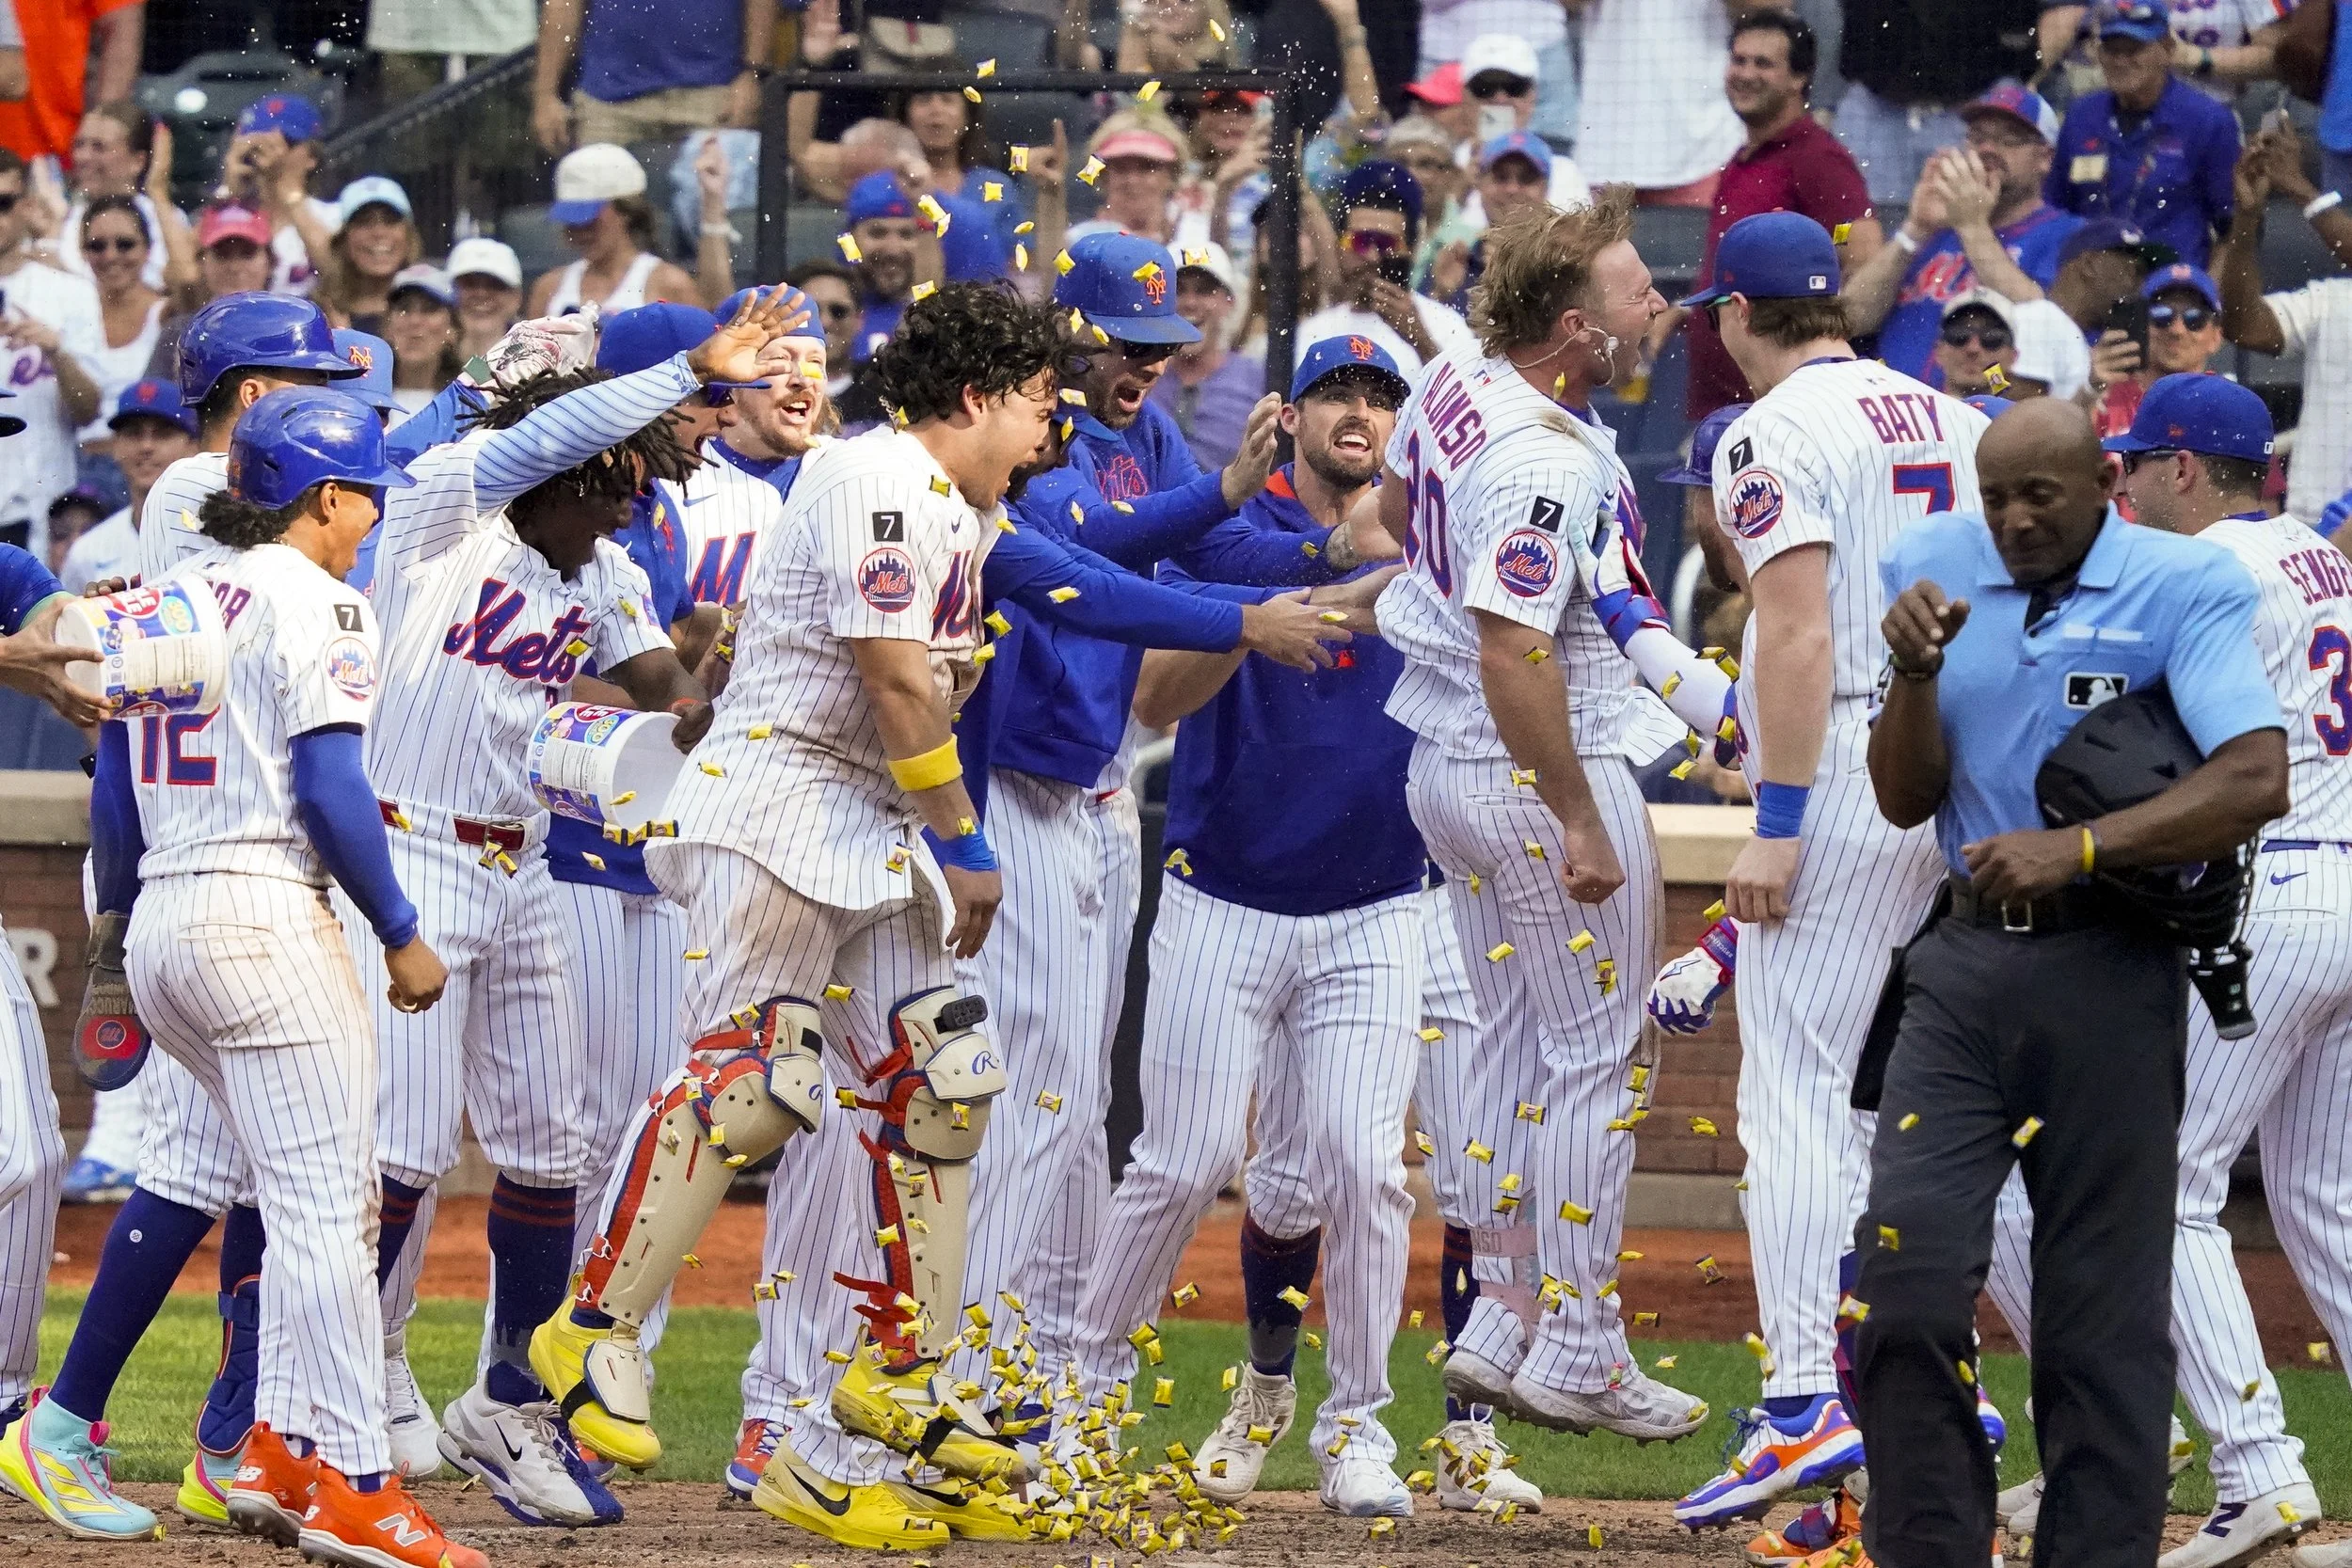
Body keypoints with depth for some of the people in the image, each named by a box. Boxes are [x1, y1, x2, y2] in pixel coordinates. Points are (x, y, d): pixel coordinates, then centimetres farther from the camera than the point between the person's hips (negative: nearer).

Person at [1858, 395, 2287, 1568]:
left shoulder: (2185, 588, -5)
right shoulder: (1936, 570, 8)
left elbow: (2257, 780, -16)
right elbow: (1904, 801, 9)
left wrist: (2076, 849, -21)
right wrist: (1915, 674, -9)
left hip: (2110, 975, -3)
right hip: (1966, 957, 3)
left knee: (2104, 1309, 1)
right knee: (1905, 1277, -9)